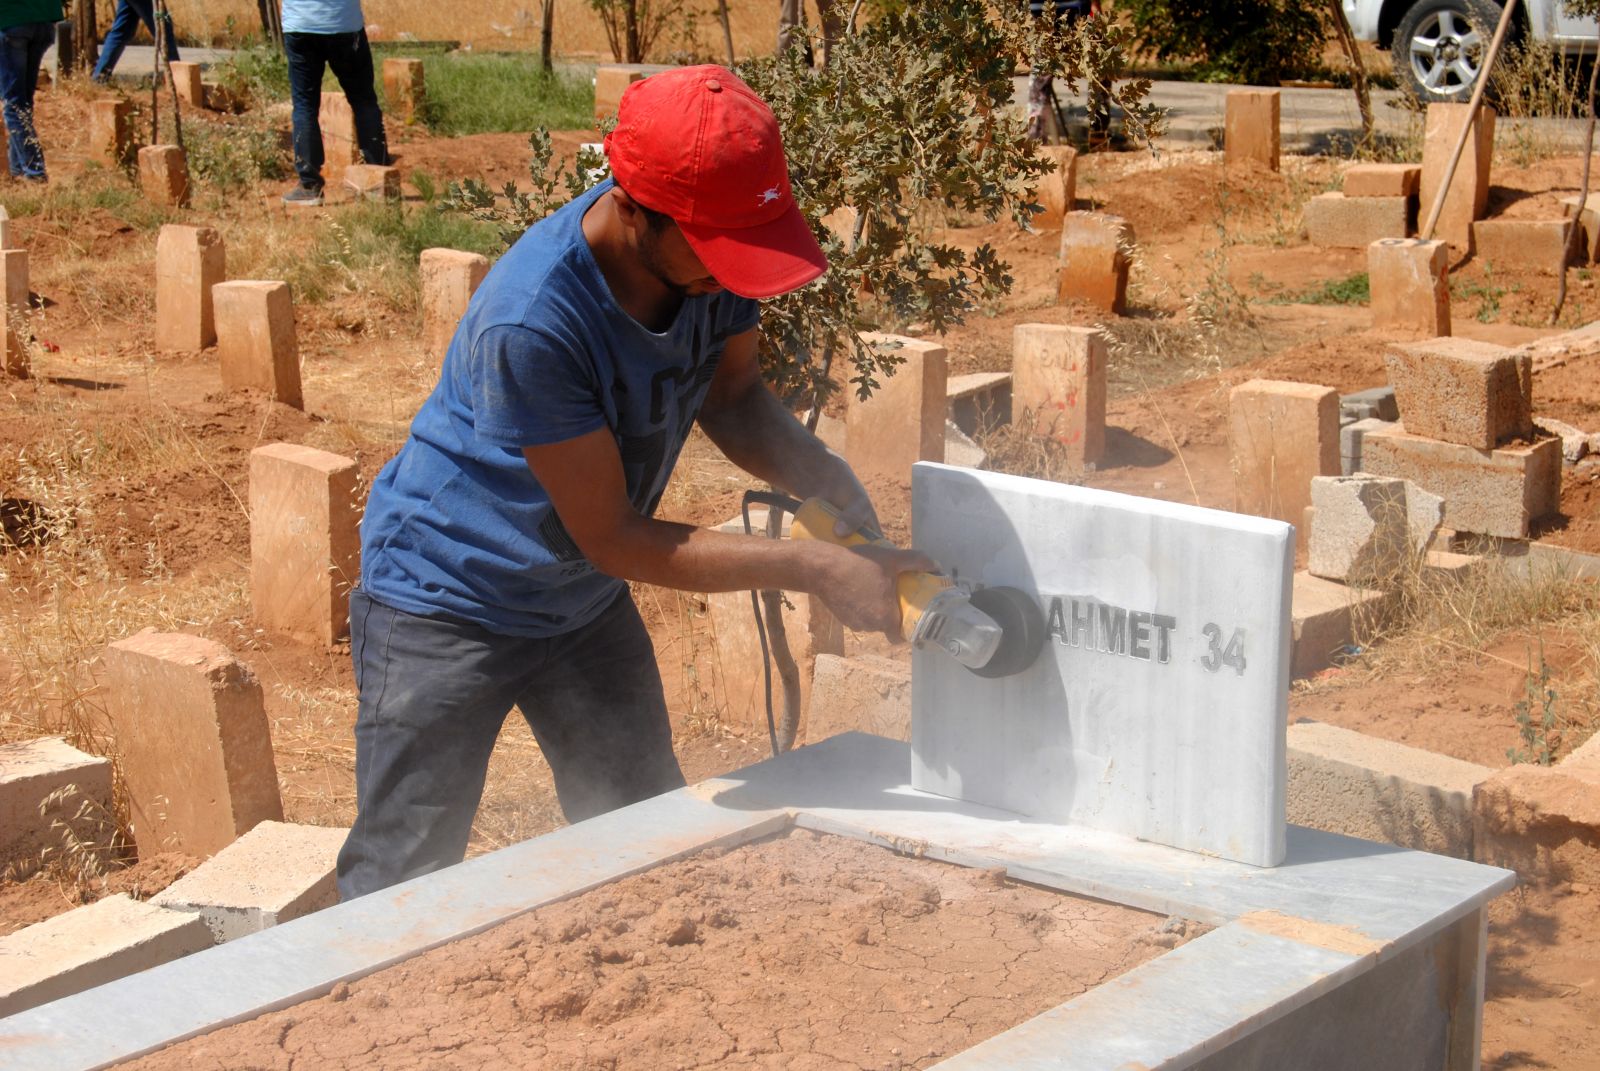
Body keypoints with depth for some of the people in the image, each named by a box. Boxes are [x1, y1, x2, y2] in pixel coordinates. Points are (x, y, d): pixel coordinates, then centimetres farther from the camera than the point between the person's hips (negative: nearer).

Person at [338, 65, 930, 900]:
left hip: (584, 604, 7)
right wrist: (811, 567, -29)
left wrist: (822, 477, -18)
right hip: (448, 603, -6)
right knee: (400, 887, 0)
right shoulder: (532, 323, -36)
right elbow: (613, 540, -28)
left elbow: (731, 396, 2)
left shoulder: (715, 252, -17)